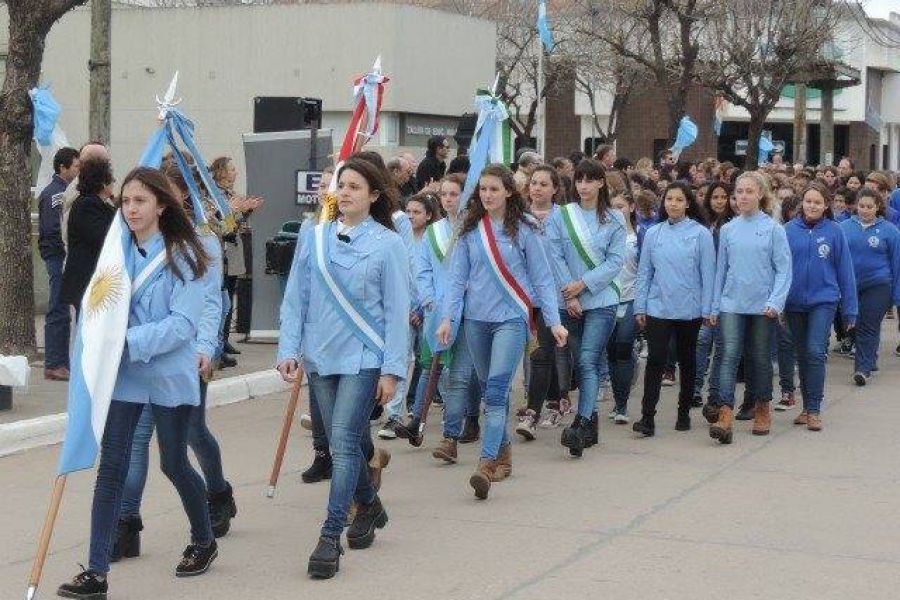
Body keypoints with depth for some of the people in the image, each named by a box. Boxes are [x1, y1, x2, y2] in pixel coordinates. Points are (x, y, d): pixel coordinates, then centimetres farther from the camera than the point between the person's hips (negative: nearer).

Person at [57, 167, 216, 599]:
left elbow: (182, 324, -17)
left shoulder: (183, 256, -9)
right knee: (111, 467, -3)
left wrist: (129, 342, -24)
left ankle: (203, 541, 37)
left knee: (173, 464, 11)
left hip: (169, 375, -3)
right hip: (122, 374, 3)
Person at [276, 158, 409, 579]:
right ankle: (369, 506, 37)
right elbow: (295, 298, 7)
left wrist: (392, 369, -9)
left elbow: (397, 310, -5)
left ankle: (330, 537, -9)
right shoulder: (313, 237, 3)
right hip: (320, 356, 4)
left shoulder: (388, 244, -6)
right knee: (344, 442, 14)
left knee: (344, 441, -12)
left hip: (363, 357, -4)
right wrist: (288, 350, -1)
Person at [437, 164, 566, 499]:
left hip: (511, 317, -4)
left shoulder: (523, 230, 0)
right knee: (490, 391, 12)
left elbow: (541, 278, 2)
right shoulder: (469, 231, 7)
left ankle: (486, 464, -22)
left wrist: (554, 321, -3)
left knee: (497, 389, -16)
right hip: (476, 319, 4)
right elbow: (458, 277, 6)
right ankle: (503, 453, 25)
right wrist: (448, 317, -4)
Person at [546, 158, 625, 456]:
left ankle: (581, 424, -21)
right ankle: (591, 422, 18)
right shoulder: (560, 215, 4)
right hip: (568, 302, 2)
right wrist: (569, 295, -8)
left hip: (601, 300, -2)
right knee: (581, 362, 8)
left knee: (588, 361, -14)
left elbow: (615, 261, -2)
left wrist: (583, 283, -11)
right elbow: (556, 256, 0)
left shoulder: (614, 219, 3)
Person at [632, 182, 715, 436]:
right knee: (655, 360, -8)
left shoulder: (701, 234, -3)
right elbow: (644, 272, 7)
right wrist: (640, 307, 3)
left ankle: (684, 413, 23)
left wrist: (707, 309, -6)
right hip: (658, 308, 1)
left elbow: (708, 273, -3)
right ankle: (647, 417, -10)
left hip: (689, 310, -1)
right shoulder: (653, 233, 4)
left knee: (687, 361, 11)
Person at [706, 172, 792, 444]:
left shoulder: (773, 229, -3)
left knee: (760, 358, 11)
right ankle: (725, 414, -20)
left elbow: (783, 269, -5)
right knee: (730, 355, -11)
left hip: (762, 305, -1)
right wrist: (714, 307, 9)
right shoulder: (728, 230, 5)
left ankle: (762, 409, 29)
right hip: (732, 303, 1)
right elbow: (721, 269, 10)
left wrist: (776, 302, -16)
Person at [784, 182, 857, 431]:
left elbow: (845, 271, -1)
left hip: (823, 300, -2)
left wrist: (850, 310, 1)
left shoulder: (834, 232, -4)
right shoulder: (789, 230, -2)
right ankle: (806, 407, 23)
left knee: (815, 352, -13)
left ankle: (814, 410, -7)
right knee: (802, 355, 12)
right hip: (795, 302, 3)